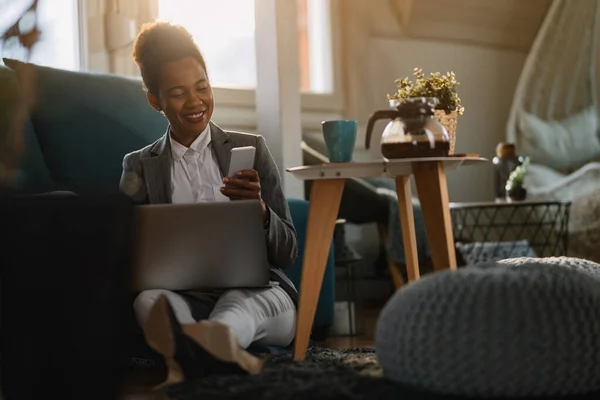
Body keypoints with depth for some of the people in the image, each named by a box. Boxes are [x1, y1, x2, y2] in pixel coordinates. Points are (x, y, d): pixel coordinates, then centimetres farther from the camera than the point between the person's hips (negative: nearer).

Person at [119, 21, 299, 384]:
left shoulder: (251, 149, 10)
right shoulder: (140, 167, 13)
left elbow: (287, 253, 6)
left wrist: (258, 209, -16)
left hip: (258, 292, -1)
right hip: (186, 296, 1)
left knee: (241, 300, -36)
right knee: (150, 298, -32)